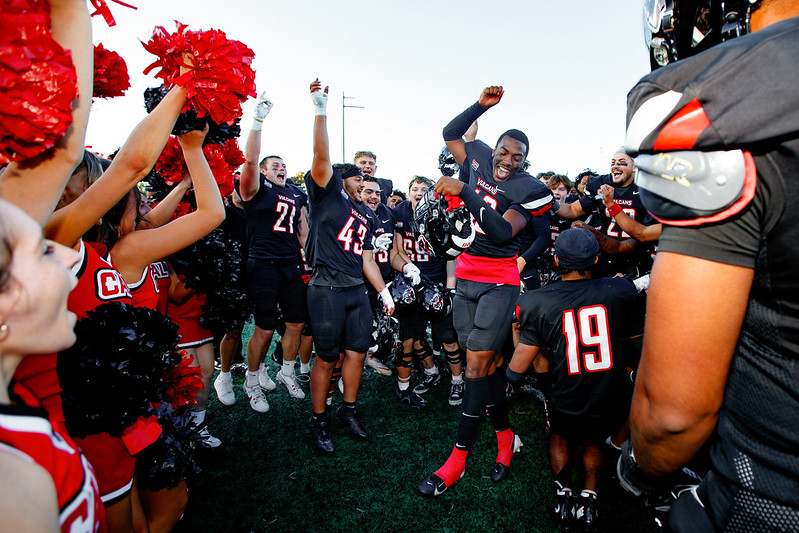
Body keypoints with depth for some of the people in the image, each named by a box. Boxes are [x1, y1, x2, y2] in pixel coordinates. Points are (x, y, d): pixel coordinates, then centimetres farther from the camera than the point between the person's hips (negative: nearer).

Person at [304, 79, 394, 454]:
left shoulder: (365, 215, 19)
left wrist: (384, 292, 15)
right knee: (327, 358, 3)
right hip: (327, 290, -6)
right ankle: (318, 421, 21)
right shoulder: (327, 193, 2)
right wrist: (321, 110, -21)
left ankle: (348, 410, 31)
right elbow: (322, 155, -15)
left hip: (358, 290, 7)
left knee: (357, 353, 11)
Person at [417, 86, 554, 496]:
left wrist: (464, 192, -26)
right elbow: (450, 133, 23)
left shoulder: (527, 190, -8)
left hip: (498, 281, -5)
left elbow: (502, 233, -22)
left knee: (478, 365, -5)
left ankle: (458, 458, 7)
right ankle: (505, 435, 29)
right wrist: (482, 104, 13)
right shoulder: (479, 159, 9)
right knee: (483, 361, 10)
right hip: (466, 277, 6)